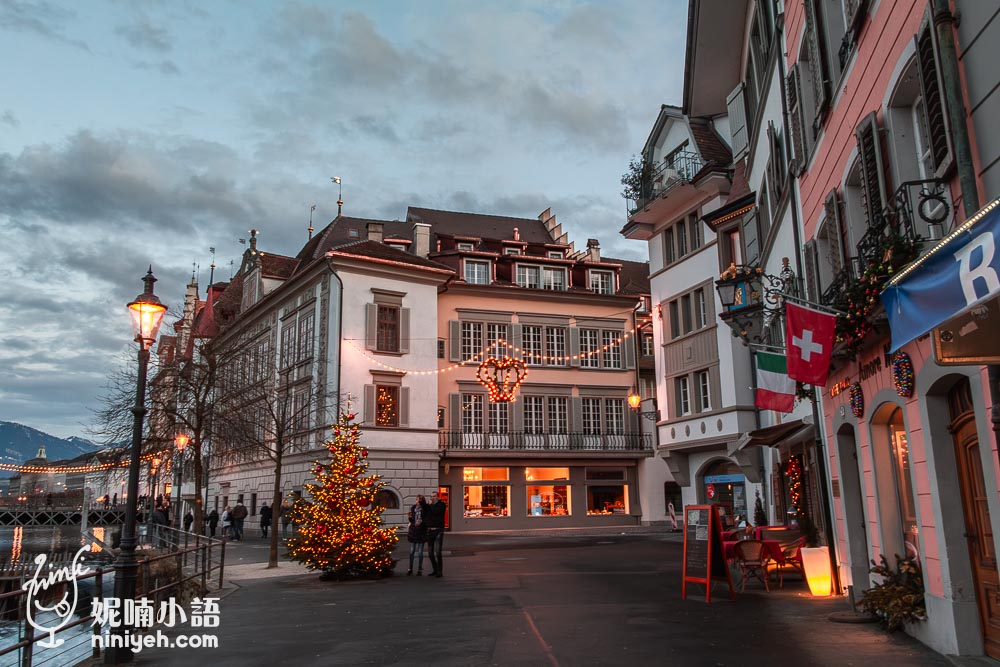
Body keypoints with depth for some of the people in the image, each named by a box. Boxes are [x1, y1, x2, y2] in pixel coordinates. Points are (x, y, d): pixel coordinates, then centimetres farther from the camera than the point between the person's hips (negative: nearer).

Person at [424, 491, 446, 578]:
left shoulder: (441, 504, -1)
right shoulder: (429, 506, 16)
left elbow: (436, 512, -19)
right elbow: (425, 517, 18)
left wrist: (430, 506, -5)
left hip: (438, 530, -6)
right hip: (430, 531, 6)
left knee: (437, 552, -12)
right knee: (430, 553, 9)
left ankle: (440, 572, -6)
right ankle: (435, 570, 21)